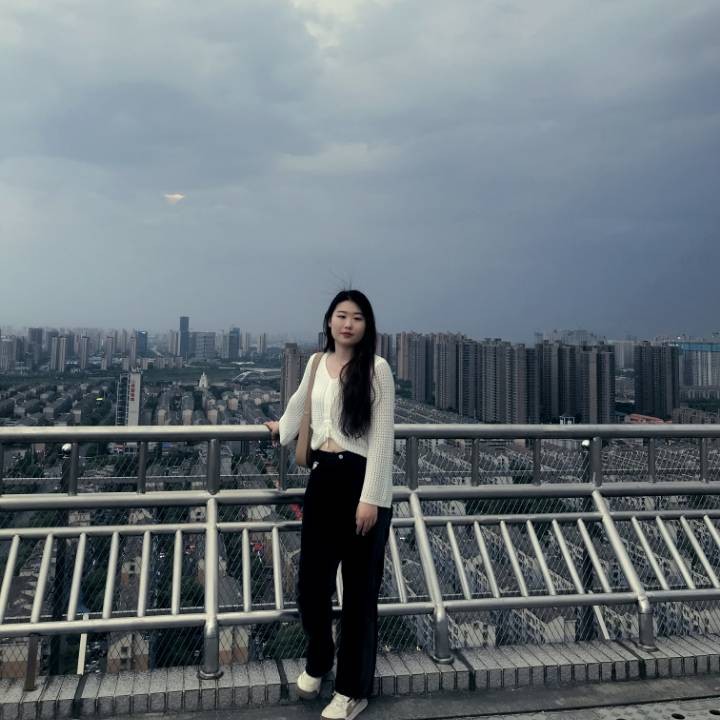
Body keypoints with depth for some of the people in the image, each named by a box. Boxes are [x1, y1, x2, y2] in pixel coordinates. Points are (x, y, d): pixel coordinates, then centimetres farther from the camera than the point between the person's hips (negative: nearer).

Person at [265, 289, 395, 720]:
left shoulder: (377, 368, -8)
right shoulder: (317, 362, 10)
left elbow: (382, 438, -11)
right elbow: (301, 403, 31)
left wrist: (370, 498, -15)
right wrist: (283, 428, 49)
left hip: (361, 480, -5)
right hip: (323, 478, 5)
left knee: (360, 589, 5)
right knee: (312, 580, 9)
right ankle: (318, 662, 38)